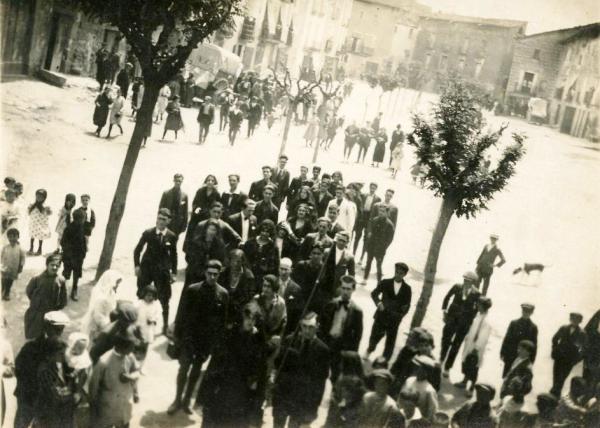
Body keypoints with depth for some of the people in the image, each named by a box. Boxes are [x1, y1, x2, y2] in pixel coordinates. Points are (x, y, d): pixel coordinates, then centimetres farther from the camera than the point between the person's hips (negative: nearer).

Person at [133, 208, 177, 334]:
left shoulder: (171, 236, -5)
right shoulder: (148, 233, -6)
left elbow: (173, 255, 4)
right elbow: (137, 250, 4)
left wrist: (173, 272, 1)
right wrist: (137, 265, -5)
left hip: (162, 271, 0)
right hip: (146, 268, 0)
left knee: (164, 300, 2)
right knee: (142, 297, 8)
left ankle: (165, 327, 14)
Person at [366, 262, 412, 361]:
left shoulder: (407, 289, 1)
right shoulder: (385, 283, -1)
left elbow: (407, 305, 1)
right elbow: (374, 293, -6)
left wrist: (400, 314, -17)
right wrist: (378, 302, -26)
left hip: (394, 319, 1)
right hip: (381, 316, 0)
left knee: (390, 342, 6)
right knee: (375, 337, 6)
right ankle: (369, 350, 36)